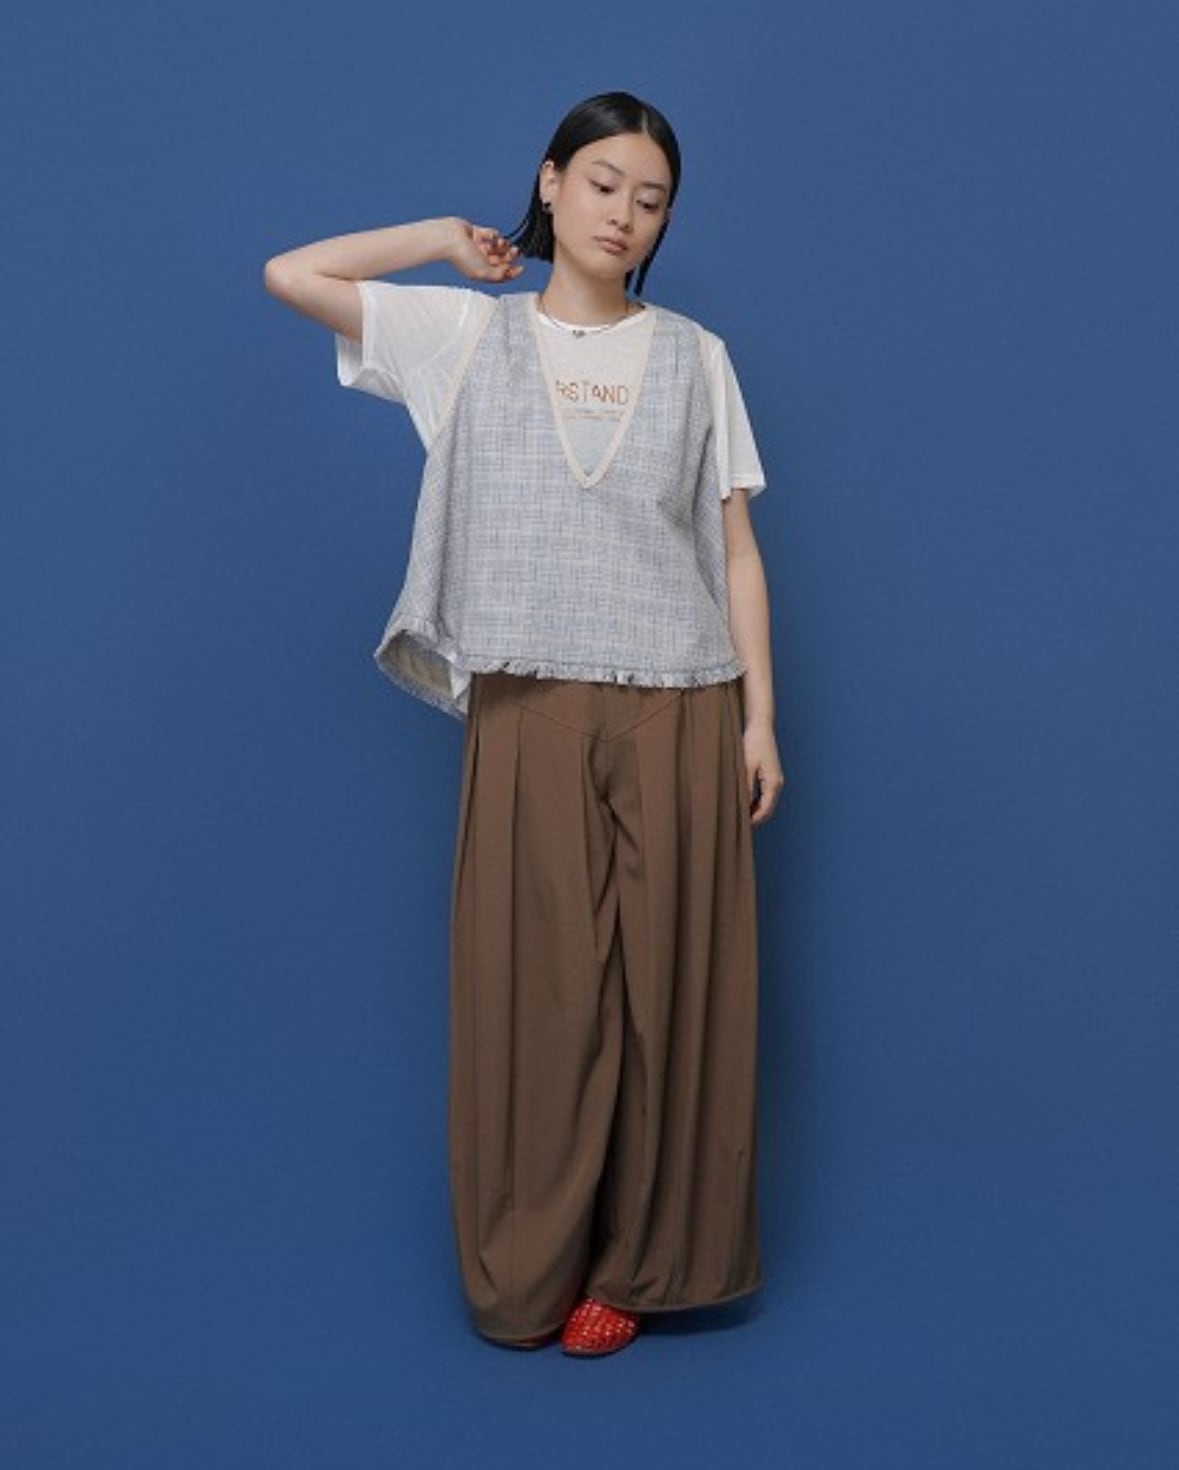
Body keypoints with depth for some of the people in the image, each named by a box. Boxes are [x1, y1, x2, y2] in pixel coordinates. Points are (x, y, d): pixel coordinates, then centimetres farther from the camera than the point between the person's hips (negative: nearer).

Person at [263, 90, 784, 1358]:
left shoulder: (695, 357, 8)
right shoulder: (469, 333, 7)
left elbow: (735, 551, 6)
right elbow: (289, 275, 0)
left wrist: (760, 717, 0)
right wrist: (448, 243, 8)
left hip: (678, 713, 1)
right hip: (530, 713, -1)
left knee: (667, 985, 3)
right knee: (536, 986, 2)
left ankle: (629, 1263, 16)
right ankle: (530, 1270, 16)